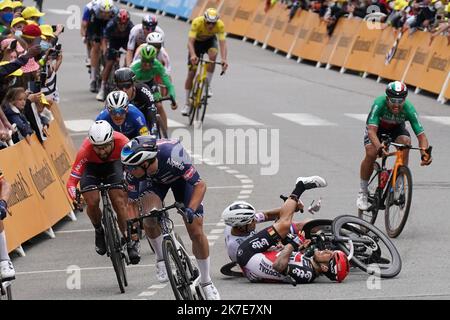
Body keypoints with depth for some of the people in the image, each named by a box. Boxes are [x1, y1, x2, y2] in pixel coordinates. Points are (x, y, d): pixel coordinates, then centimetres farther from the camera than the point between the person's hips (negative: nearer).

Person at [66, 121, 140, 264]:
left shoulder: (122, 143, -37)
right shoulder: (85, 150, -38)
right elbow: (72, 180, -35)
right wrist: (75, 196, -53)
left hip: (112, 164, 1)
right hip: (91, 167, -1)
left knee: (120, 202, -16)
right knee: (92, 202, -20)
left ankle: (130, 243, -2)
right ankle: (99, 231, 11)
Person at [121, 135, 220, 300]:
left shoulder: (172, 155, -43)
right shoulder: (133, 171, -33)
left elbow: (200, 185, -34)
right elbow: (132, 202, -20)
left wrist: (190, 209, -49)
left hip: (180, 176, -2)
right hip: (153, 180, 2)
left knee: (196, 232, -7)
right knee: (149, 218, -28)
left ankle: (206, 283, 11)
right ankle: (161, 260, -1)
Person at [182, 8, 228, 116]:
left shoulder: (220, 25, -32)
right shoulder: (197, 22, -37)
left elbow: (222, 43, -38)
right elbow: (190, 42, -42)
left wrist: (224, 59, -55)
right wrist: (193, 55, -60)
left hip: (210, 40, 1)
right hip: (197, 41, -1)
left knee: (213, 55, -34)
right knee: (191, 73, -5)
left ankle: (208, 85, -17)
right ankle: (187, 104, 7)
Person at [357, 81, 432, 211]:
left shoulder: (408, 109, -33)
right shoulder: (379, 103, -39)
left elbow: (421, 134, -34)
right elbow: (372, 130, -46)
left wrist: (424, 151, -54)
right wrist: (379, 147, -65)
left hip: (396, 128, 2)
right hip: (377, 127, -2)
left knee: (406, 141, -30)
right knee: (371, 154, -26)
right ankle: (362, 193, -5)